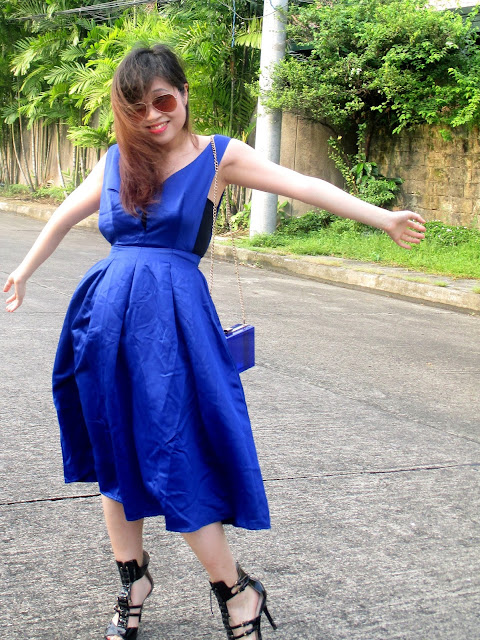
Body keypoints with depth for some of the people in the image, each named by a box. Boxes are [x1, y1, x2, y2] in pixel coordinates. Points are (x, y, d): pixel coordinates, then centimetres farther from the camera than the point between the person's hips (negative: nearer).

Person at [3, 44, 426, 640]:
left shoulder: (216, 155, 2)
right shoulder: (116, 160, 13)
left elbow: (302, 185, -5)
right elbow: (65, 216, 27)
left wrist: (384, 218, -11)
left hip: (173, 317, -4)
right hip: (108, 314, 4)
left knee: (172, 461, -5)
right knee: (113, 454, 12)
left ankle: (237, 591, 13)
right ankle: (133, 582, 32)